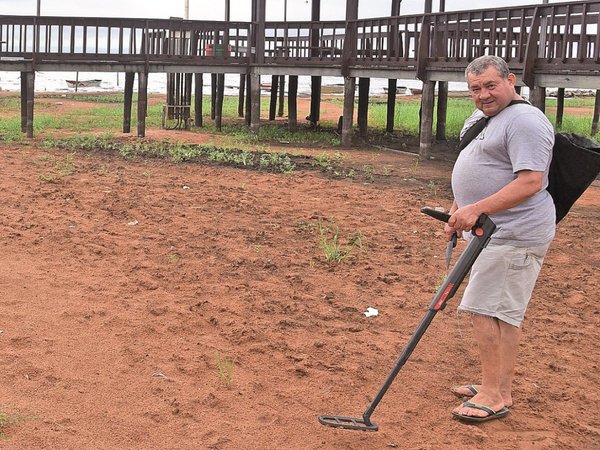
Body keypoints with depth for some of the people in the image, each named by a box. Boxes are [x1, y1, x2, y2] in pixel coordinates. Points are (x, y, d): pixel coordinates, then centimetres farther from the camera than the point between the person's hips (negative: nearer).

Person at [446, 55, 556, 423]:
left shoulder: (524, 121, -16)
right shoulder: (478, 119, 17)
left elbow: (530, 182, -25)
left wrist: (476, 210, -26)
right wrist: (457, 212, 23)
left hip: (514, 236, -10)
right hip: (493, 231, 10)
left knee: (488, 309, -10)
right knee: (501, 312, 14)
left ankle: (495, 395, -3)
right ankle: (499, 387, 23)